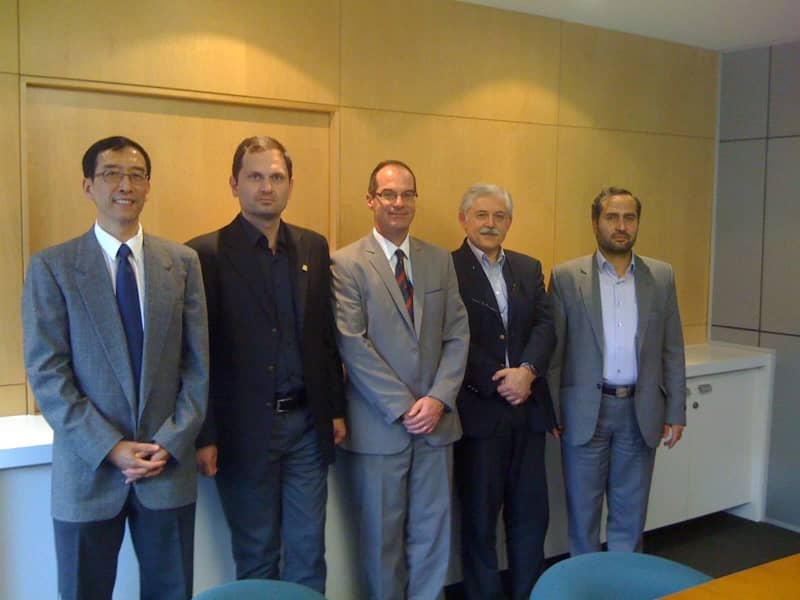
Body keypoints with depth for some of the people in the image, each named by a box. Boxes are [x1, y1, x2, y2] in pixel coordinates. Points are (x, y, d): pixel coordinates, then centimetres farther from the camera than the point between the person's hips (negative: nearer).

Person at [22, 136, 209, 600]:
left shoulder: (182, 262, 4)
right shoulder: (52, 266, -3)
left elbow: (198, 363, 3)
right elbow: (46, 373, -7)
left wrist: (171, 443, -7)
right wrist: (109, 449, -13)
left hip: (169, 465, 2)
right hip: (89, 471, -1)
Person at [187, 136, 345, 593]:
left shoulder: (314, 247, 7)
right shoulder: (207, 254, -7)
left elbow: (327, 335, 11)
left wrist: (336, 409, 9)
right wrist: (205, 435, -8)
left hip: (307, 423, 4)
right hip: (245, 430, -3)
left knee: (309, 554, 12)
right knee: (256, 558, 11)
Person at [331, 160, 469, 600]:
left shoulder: (440, 260, 9)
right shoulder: (346, 263, -4)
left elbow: (457, 335, 5)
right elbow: (353, 344, -11)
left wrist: (439, 399, -8)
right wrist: (402, 406, -14)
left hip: (435, 421, 4)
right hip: (378, 426, -4)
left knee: (432, 534, 11)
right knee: (382, 538, 8)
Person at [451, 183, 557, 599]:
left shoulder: (529, 268, 13)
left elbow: (546, 326, 3)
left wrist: (526, 371, -14)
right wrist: (496, 384, -15)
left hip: (527, 408, 5)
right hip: (477, 408, -5)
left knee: (530, 513, 12)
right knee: (479, 515, 9)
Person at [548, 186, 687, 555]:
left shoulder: (661, 276, 5)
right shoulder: (566, 277, -2)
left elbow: (672, 350, 7)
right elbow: (552, 349, -2)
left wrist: (676, 411, 3)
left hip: (641, 412, 2)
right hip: (585, 412, -2)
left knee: (630, 513, 12)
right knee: (582, 511, 9)